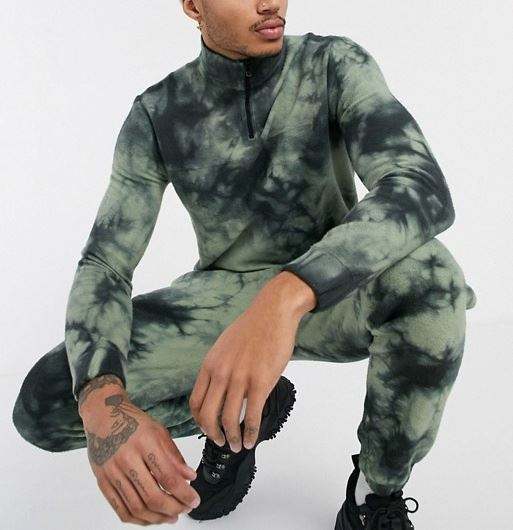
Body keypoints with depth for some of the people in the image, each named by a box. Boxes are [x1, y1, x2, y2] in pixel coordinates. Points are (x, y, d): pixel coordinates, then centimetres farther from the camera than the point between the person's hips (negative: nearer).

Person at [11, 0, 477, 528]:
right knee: (44, 404, -17)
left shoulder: (339, 65, -19)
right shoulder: (155, 117, -12)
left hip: (330, 298, -1)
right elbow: (102, 272, -17)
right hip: (226, 300, 2)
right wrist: (102, 403, -40)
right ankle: (249, 404, 6)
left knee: (429, 275, -40)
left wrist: (283, 300, -55)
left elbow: (423, 193, -37)